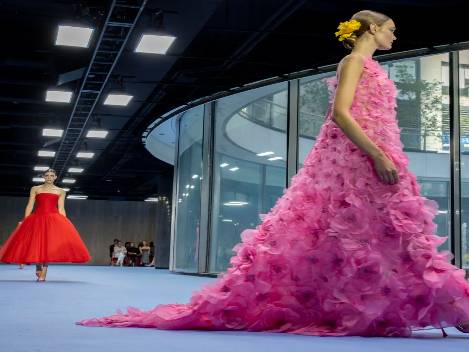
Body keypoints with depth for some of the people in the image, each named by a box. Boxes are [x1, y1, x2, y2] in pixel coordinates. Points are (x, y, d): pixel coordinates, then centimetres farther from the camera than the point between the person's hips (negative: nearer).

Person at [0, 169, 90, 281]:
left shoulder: (60, 191, 12)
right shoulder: (35, 189, 11)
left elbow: (61, 209, 9)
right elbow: (30, 206, 7)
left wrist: (64, 223, -1)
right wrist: (25, 221, -2)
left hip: (54, 220, 0)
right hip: (37, 219, 0)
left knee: (50, 245, -12)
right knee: (36, 244, -3)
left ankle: (43, 274, -9)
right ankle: (38, 267, 21)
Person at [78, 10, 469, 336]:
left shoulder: (370, 67, 23)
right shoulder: (355, 61, -5)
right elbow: (340, 113, -18)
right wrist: (378, 155, -22)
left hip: (367, 161, 10)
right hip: (354, 160, -10)